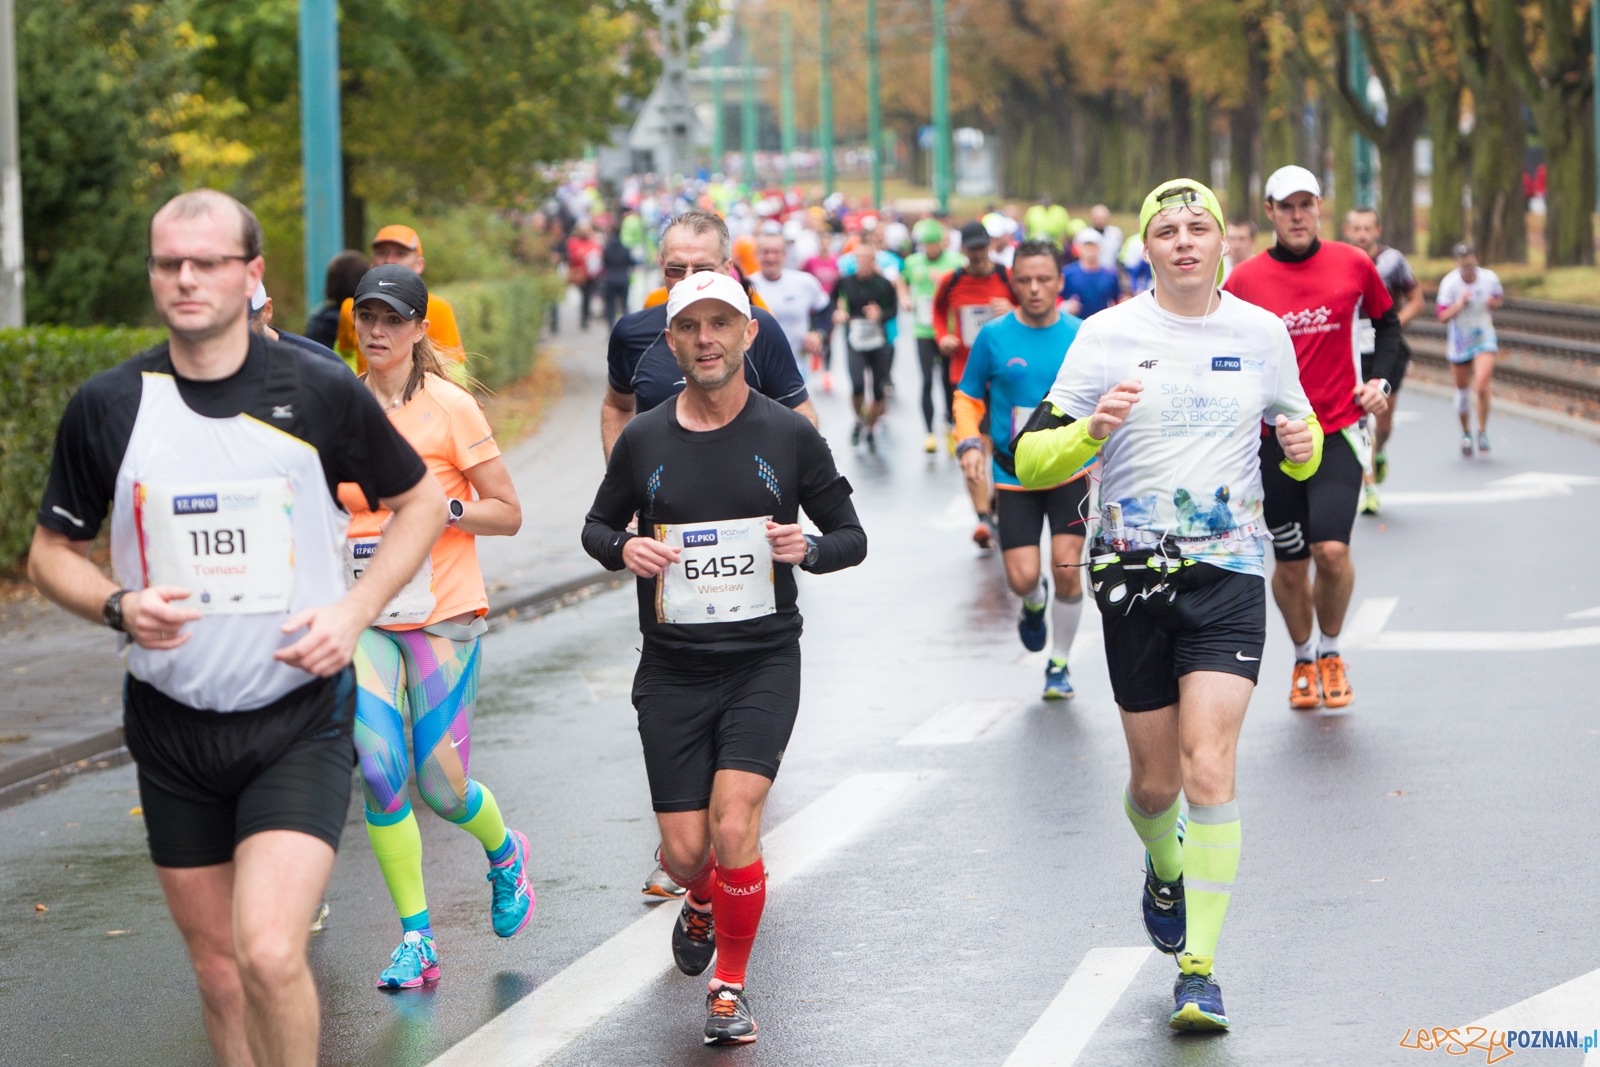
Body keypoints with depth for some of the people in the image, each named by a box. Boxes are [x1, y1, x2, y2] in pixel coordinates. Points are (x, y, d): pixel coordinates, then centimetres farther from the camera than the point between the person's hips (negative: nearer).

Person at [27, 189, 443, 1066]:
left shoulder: (321, 393, -5)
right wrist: (119, 607, -12)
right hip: (172, 724, 3)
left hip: (300, 720, -2)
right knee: (218, 970, 10)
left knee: (270, 955, -19)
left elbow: (420, 500, 10)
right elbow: (53, 551, 9)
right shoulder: (107, 407, -2)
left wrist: (355, 609, -5)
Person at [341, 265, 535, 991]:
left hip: (444, 616, -3)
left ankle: (504, 853, 34)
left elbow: (507, 514, -4)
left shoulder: (451, 407, -7)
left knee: (441, 787, -2)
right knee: (380, 768, -14)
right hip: (363, 617, 3)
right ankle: (415, 938, -2)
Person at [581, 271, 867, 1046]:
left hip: (763, 662, -2)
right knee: (684, 851, 2)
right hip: (671, 669, 2)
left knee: (734, 828, -17)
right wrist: (624, 550, -7)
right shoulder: (643, 439, 3)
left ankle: (731, 984, 5)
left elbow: (851, 535, 8)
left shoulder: (789, 436, 0)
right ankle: (702, 904, 41)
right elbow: (598, 525, 16)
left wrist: (809, 550, -14)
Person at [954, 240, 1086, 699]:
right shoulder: (993, 337, -3)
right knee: (1022, 577, -9)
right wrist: (969, 442, -10)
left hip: (1070, 471, 0)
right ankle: (1035, 604, 31)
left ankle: (1059, 664, 13)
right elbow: (968, 398, 7)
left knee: (1067, 568, -9)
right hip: (1013, 475, 0)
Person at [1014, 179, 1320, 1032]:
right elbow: (1030, 459, -5)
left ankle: (1199, 970, -10)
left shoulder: (1261, 333, 5)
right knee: (1155, 780, 8)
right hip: (1133, 575, 0)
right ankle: (1164, 869, 44)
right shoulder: (1108, 335, -2)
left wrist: (1303, 447, -5)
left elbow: (1297, 444, 19)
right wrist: (1092, 428, -24)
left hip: (1229, 574, 0)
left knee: (1209, 769, -14)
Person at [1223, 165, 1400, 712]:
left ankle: (1330, 652, 11)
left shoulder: (1353, 265, 1)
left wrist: (1381, 380, 3)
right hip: (1273, 437, 1)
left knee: (1332, 550, -15)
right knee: (1290, 562, 7)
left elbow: (1387, 323, 17)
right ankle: (1303, 660, 30)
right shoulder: (1244, 279, -2)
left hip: (1338, 430, -1)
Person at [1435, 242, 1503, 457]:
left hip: (1484, 338, 0)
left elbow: (1500, 297, 11)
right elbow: (1442, 317, -15)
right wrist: (1460, 304, -31)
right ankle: (1466, 433, 36)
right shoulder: (1449, 282, -16)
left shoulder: (1490, 278, -10)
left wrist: (1494, 302, -12)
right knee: (1462, 389, 12)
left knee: (1481, 385, -20)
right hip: (1459, 341, 0)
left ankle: (1483, 431, 0)